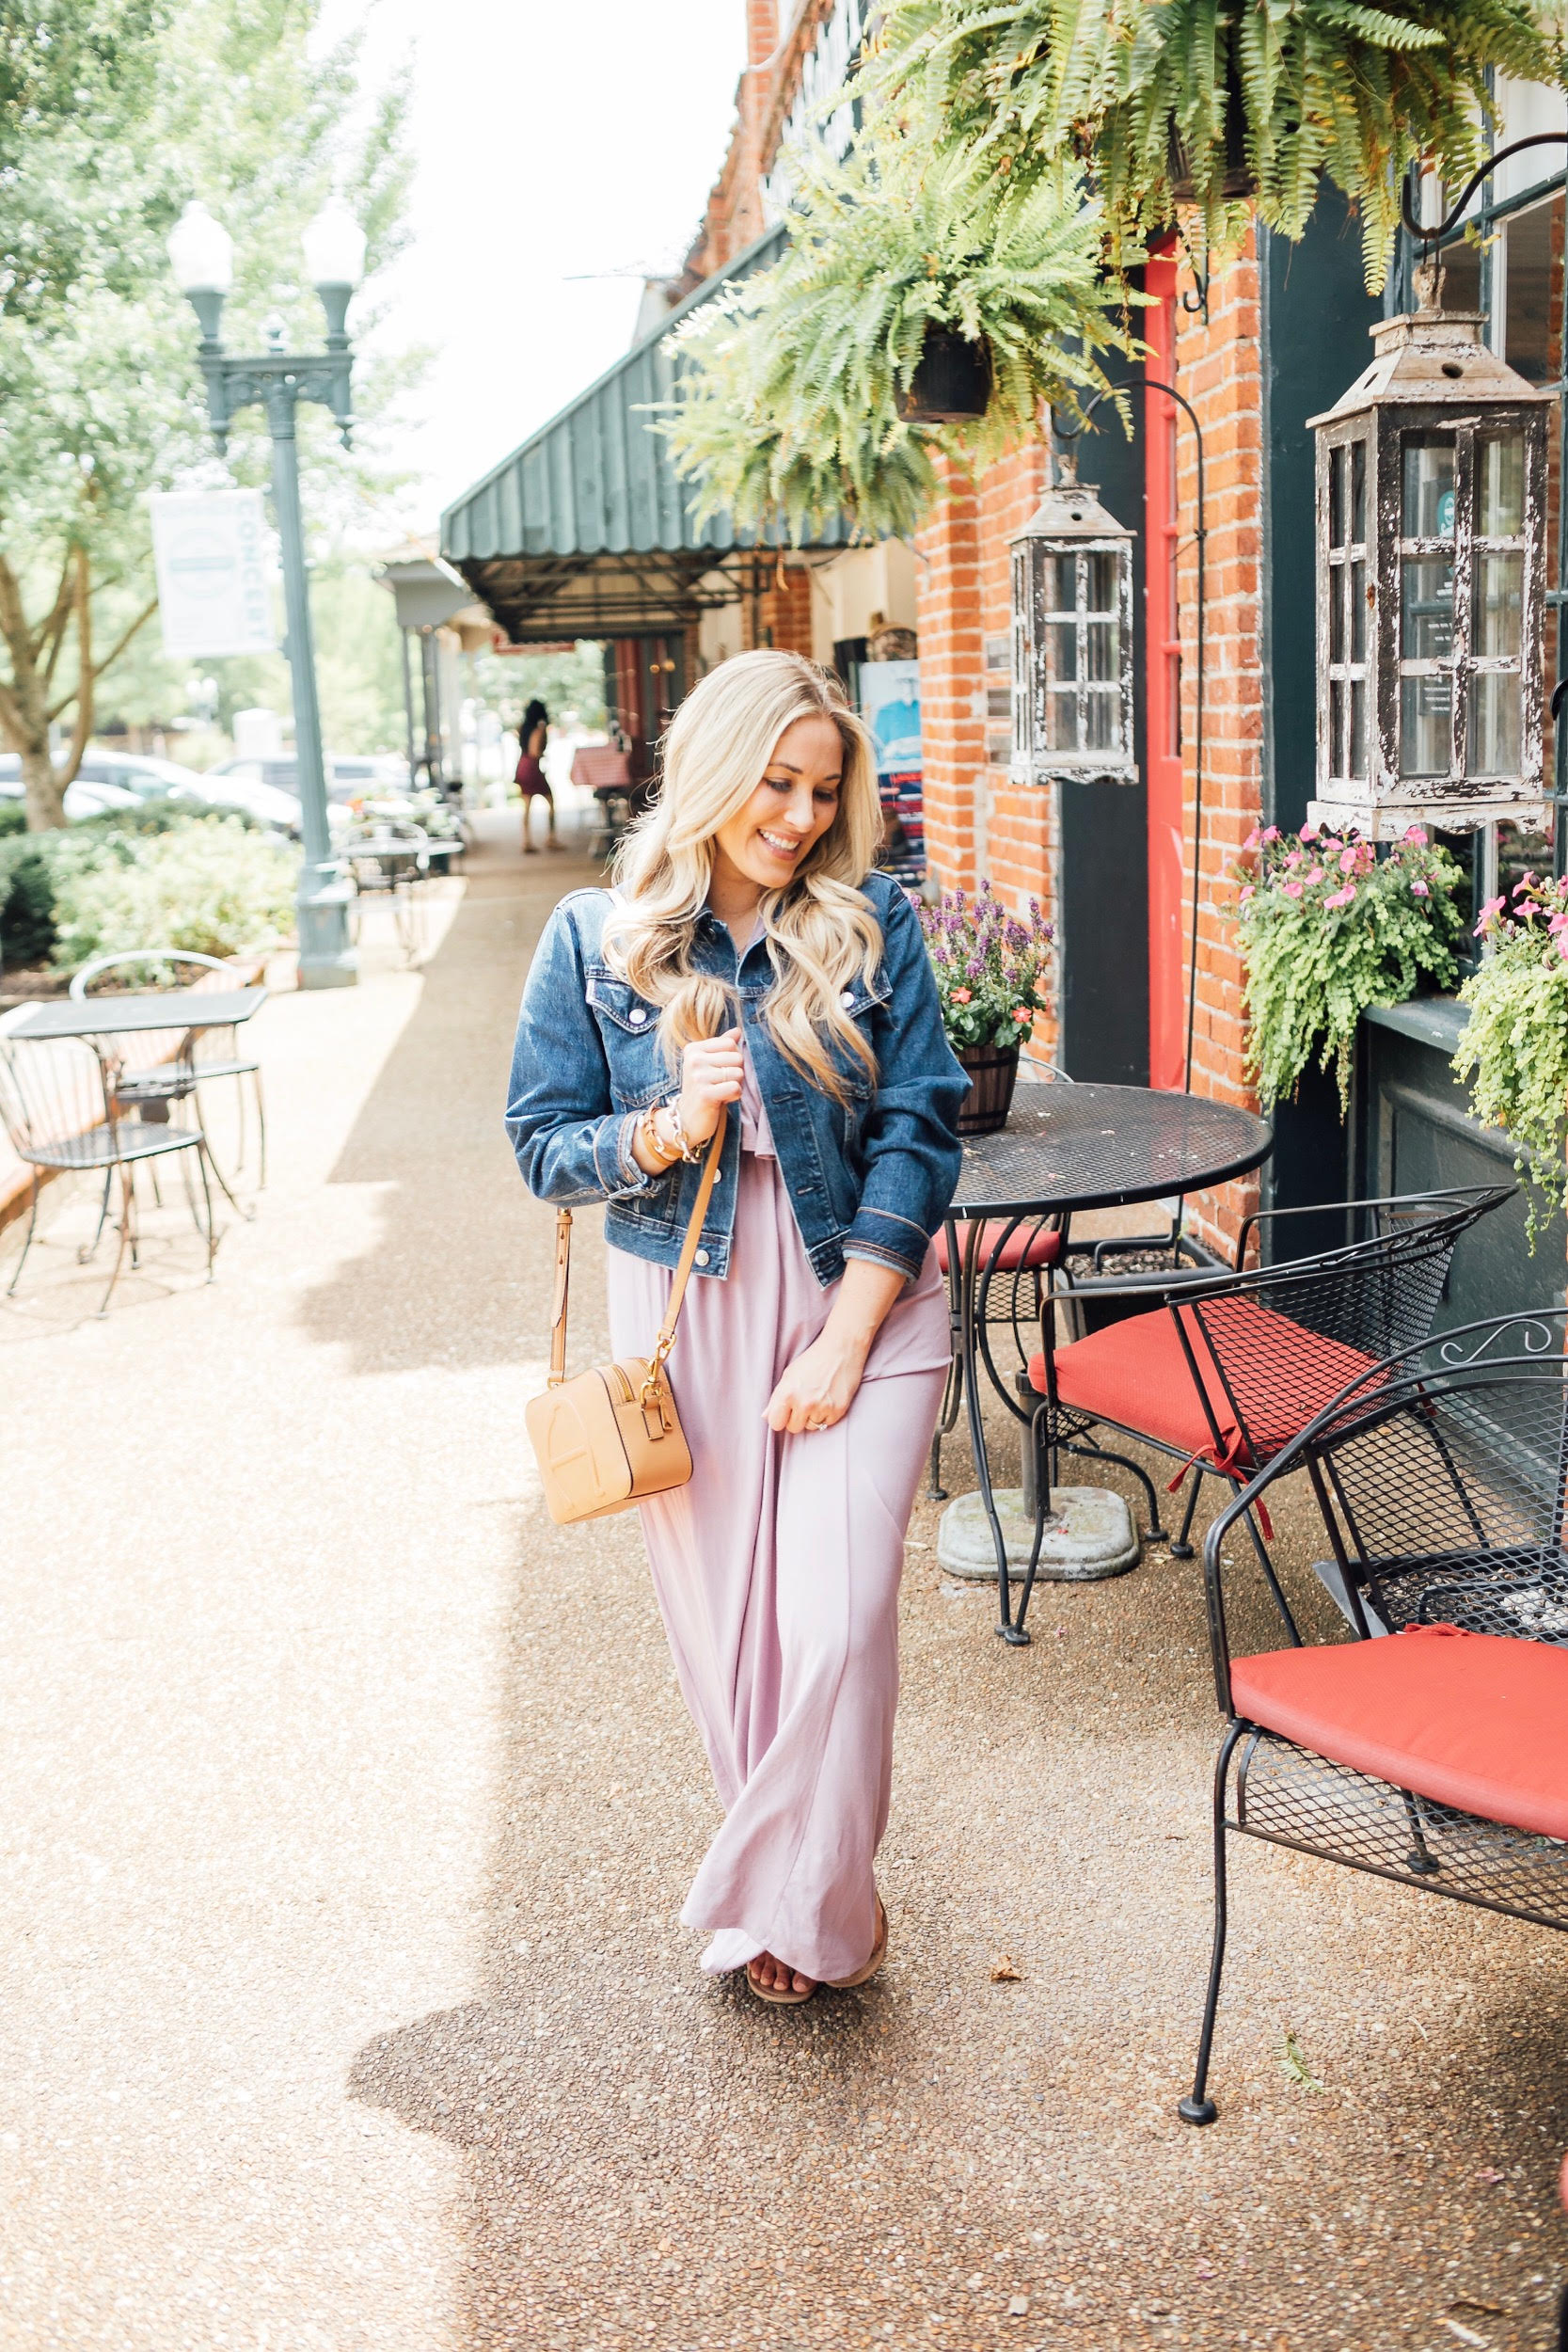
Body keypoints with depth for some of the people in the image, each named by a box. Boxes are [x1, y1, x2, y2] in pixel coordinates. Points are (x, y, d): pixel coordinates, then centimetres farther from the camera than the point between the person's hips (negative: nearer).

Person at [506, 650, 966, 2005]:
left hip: (860, 1300, -1)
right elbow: (545, 1145, 2)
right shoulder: (596, 939, 0)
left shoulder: (872, 927, -3)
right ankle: (804, 1887, 33)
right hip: (683, 1309, 1)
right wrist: (664, 1131, -19)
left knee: (836, 1623, -9)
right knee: (722, 1626, 9)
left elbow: (917, 1133, -5)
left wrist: (844, 1339, -11)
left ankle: (795, 1907, 16)